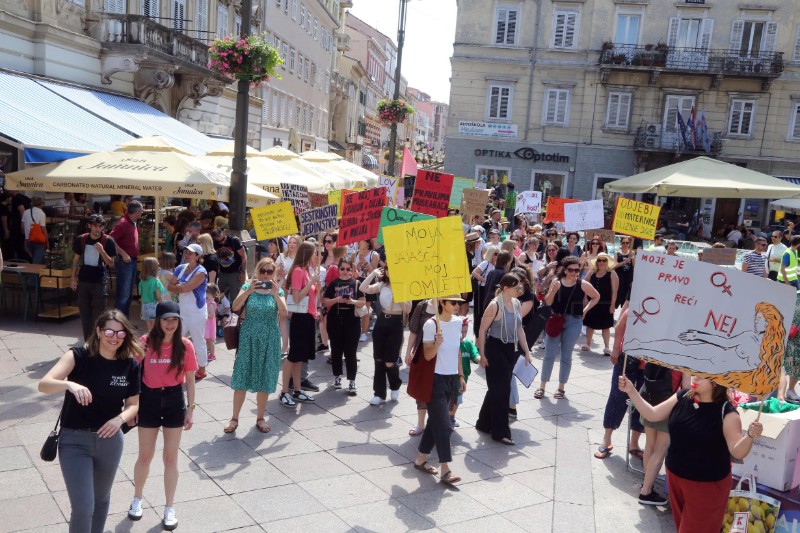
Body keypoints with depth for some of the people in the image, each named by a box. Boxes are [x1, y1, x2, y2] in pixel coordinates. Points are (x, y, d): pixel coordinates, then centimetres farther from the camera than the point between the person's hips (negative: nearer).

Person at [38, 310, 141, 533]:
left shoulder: (131, 365, -7)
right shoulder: (79, 356, -15)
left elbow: (133, 404, 2)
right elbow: (44, 384, -26)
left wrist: (120, 419, -19)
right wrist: (69, 384, -46)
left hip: (110, 440, 3)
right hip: (74, 440, -3)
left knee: (101, 501, 21)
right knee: (83, 508, -7)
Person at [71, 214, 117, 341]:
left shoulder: (108, 241, -5)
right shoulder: (81, 239, 3)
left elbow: (111, 263, -5)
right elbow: (76, 259, 12)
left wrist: (102, 251, -21)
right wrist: (73, 278, 9)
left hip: (99, 282, -3)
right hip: (83, 280, 3)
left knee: (97, 314, -4)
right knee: (84, 313, 8)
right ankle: (87, 342, 18)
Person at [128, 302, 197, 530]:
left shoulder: (185, 345, -8)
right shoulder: (145, 342, -11)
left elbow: (190, 380, -1)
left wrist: (190, 410, 0)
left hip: (174, 401, 0)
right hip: (149, 401, 0)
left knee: (171, 457, 9)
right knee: (145, 456, 14)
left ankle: (169, 508, 24)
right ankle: (137, 499, 39)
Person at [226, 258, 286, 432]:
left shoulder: (277, 290, 3)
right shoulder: (247, 287, 1)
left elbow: (283, 313, -11)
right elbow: (235, 308, -13)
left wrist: (275, 294, -22)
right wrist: (249, 290, -24)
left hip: (269, 339, 1)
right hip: (249, 338, -1)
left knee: (264, 380, 7)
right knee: (242, 378, 1)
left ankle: (260, 418, 20)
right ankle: (234, 418, 13)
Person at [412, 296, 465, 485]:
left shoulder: (458, 321, 4)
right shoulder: (431, 324, -15)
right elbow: (428, 355, -14)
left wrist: (461, 376, 15)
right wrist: (437, 344, -34)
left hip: (452, 378, 7)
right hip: (436, 379, -7)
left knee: (436, 420, 14)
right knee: (443, 425, -7)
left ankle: (421, 459, 27)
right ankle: (445, 469, -1)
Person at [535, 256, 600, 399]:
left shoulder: (583, 284, -5)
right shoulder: (557, 282, -3)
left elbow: (596, 297, 11)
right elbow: (548, 302, -3)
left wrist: (585, 310, 2)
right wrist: (553, 290, -20)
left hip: (573, 322, -1)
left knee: (566, 356, 8)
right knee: (549, 354, 2)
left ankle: (561, 387, 20)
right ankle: (542, 386, 11)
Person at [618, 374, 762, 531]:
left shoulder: (726, 412, -21)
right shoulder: (681, 397, -7)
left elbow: (738, 452, -25)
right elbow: (652, 414, -2)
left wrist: (750, 436, -45)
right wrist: (631, 391, -10)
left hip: (707, 484, -5)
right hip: (675, 475, 5)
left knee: (696, 527, 11)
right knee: (680, 523, 26)